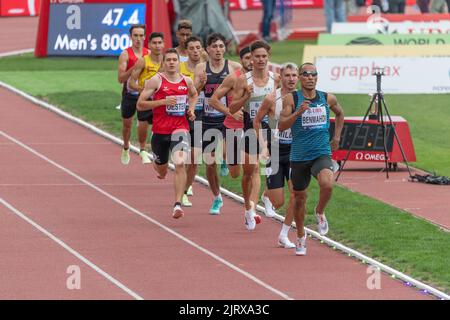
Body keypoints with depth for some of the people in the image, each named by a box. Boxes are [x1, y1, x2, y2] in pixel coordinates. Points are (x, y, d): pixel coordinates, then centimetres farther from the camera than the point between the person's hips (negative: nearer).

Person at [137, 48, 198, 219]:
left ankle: (178, 204, -24)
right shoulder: (156, 81, -6)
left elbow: (194, 94, 31)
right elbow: (140, 104, -9)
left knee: (180, 164, -23)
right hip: (160, 130, -1)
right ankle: (159, 167, 58)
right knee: (161, 170, 17)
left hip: (180, 129, 1)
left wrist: (191, 109, 11)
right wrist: (163, 101, -18)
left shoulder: (187, 81, 6)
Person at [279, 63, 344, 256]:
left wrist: (336, 137, 18)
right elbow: (281, 126, -15)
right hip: (299, 156, 0)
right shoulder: (291, 99, -6)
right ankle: (300, 236, 35)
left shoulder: (328, 99, 2)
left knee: (327, 184, -29)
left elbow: (339, 114, 25)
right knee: (299, 197, 12)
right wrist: (298, 112, -28)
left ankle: (320, 212, 4)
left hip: (322, 154, 0)